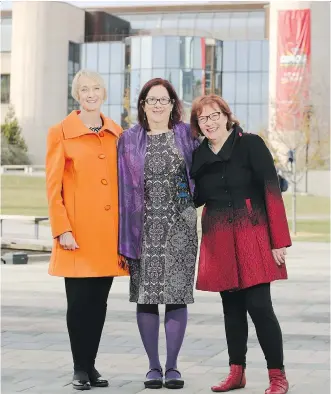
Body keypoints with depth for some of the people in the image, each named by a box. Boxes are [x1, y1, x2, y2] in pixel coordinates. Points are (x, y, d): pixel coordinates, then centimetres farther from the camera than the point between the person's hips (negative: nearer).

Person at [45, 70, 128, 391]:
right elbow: (53, 187, -3)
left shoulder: (117, 134, 11)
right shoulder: (60, 133, -1)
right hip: (78, 234, -4)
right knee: (79, 301, -1)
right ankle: (80, 368, 11)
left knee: (99, 301, 8)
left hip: (109, 234, 4)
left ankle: (91, 365, 18)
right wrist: (62, 230, -10)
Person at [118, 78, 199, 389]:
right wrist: (125, 235, 0)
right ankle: (153, 366, 12)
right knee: (146, 294, 2)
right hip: (145, 226, 0)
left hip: (179, 225, 0)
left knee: (177, 293, -1)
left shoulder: (186, 135, 6)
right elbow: (124, 187, 4)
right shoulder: (130, 140, 6)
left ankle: (172, 366, 8)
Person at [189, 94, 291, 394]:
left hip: (253, 238, -5)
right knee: (232, 307, 10)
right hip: (219, 242, 5)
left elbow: (272, 191, -9)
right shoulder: (199, 156, 9)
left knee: (259, 305, -9)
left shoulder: (250, 145, -6)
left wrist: (279, 241, -13)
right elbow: (195, 198, 18)